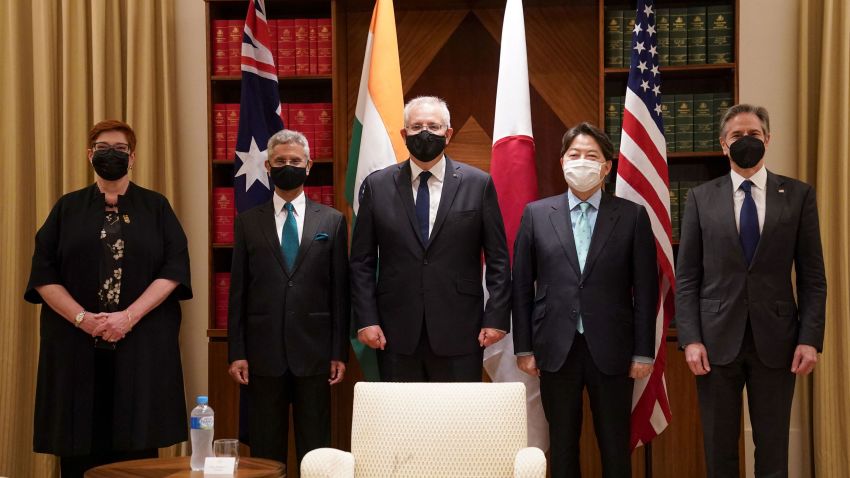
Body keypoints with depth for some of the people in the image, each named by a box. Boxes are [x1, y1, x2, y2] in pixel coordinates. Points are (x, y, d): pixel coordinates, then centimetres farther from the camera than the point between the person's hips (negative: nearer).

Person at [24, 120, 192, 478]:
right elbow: (43, 273, 3)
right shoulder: (67, 208, 10)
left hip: (142, 344, -1)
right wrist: (82, 318, -12)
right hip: (76, 345, 1)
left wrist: (128, 317, -13)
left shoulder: (156, 207, 8)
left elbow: (174, 268, -2)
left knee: (136, 448, -2)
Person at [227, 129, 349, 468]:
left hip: (314, 352, 0)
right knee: (265, 452, 6)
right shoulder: (249, 222, 8)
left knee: (315, 451, 5)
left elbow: (340, 291, 5)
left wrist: (340, 352, 0)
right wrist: (236, 352, 0)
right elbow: (238, 292, 6)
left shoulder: (332, 221, 7)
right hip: (264, 354, 1)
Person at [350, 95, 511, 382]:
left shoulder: (478, 184, 4)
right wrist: (366, 320, -2)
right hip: (396, 337, 1)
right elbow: (362, 262, 7)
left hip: (459, 334, -1)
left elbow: (498, 259, 5)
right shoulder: (377, 186, 6)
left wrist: (496, 318, -2)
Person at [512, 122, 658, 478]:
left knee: (616, 448, 6)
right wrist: (524, 347, 2)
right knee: (562, 447, 9)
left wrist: (643, 352, -3)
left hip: (611, 351, -1)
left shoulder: (632, 216, 2)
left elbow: (646, 289, 1)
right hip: (556, 350, 1)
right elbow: (522, 286, 6)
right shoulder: (536, 214, 5)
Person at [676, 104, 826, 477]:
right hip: (717, 339, 1)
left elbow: (812, 276, 3)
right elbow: (686, 277, 3)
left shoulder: (798, 195, 5)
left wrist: (811, 338, -6)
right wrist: (690, 339, -7)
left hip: (775, 340, 0)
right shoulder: (701, 198, 6)